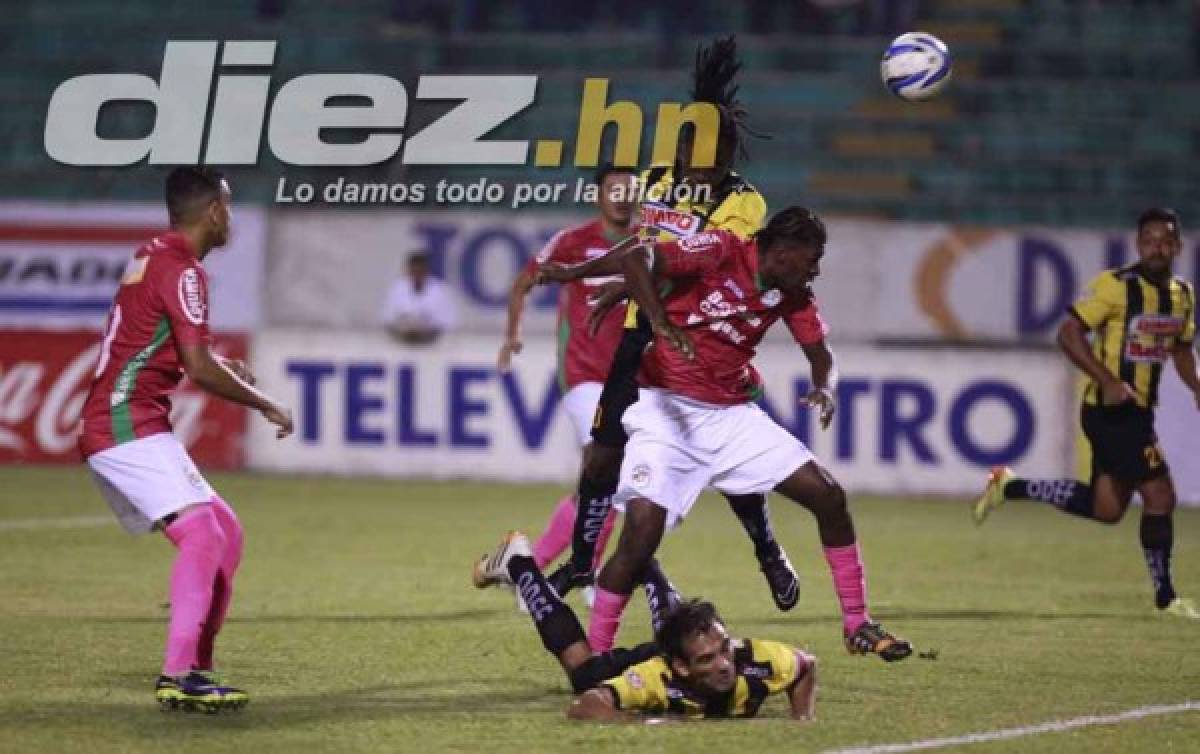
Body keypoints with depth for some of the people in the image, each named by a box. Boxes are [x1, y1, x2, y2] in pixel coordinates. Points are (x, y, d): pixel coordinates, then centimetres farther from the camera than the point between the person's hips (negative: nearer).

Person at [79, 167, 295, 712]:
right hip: (129, 427, -11)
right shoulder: (182, 269, -13)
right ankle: (178, 677, -32)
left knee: (226, 533, 14)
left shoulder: (152, 257, 19)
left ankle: (196, 669, 12)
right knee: (202, 536, -23)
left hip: (110, 429, 11)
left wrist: (219, 365, 33)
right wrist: (265, 404, -8)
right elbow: (199, 368, -19)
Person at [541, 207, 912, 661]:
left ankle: (857, 626, 15)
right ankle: (594, 657, -7)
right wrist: (660, 322, -41)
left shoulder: (793, 294, 3)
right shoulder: (721, 251, -15)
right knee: (642, 533, -21)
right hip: (668, 410, -6)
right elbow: (638, 259, -26)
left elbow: (819, 351, 13)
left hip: (732, 414, 6)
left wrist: (825, 386, -11)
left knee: (829, 498, 0)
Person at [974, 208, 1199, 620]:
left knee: (1105, 509, 13)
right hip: (1111, 409, -8)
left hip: (1138, 411, 8)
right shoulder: (1115, 286, -14)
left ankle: (1009, 486, 25)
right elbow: (1069, 334, -16)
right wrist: (1108, 382, -24)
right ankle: (1165, 596, 4)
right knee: (1160, 495, -10)